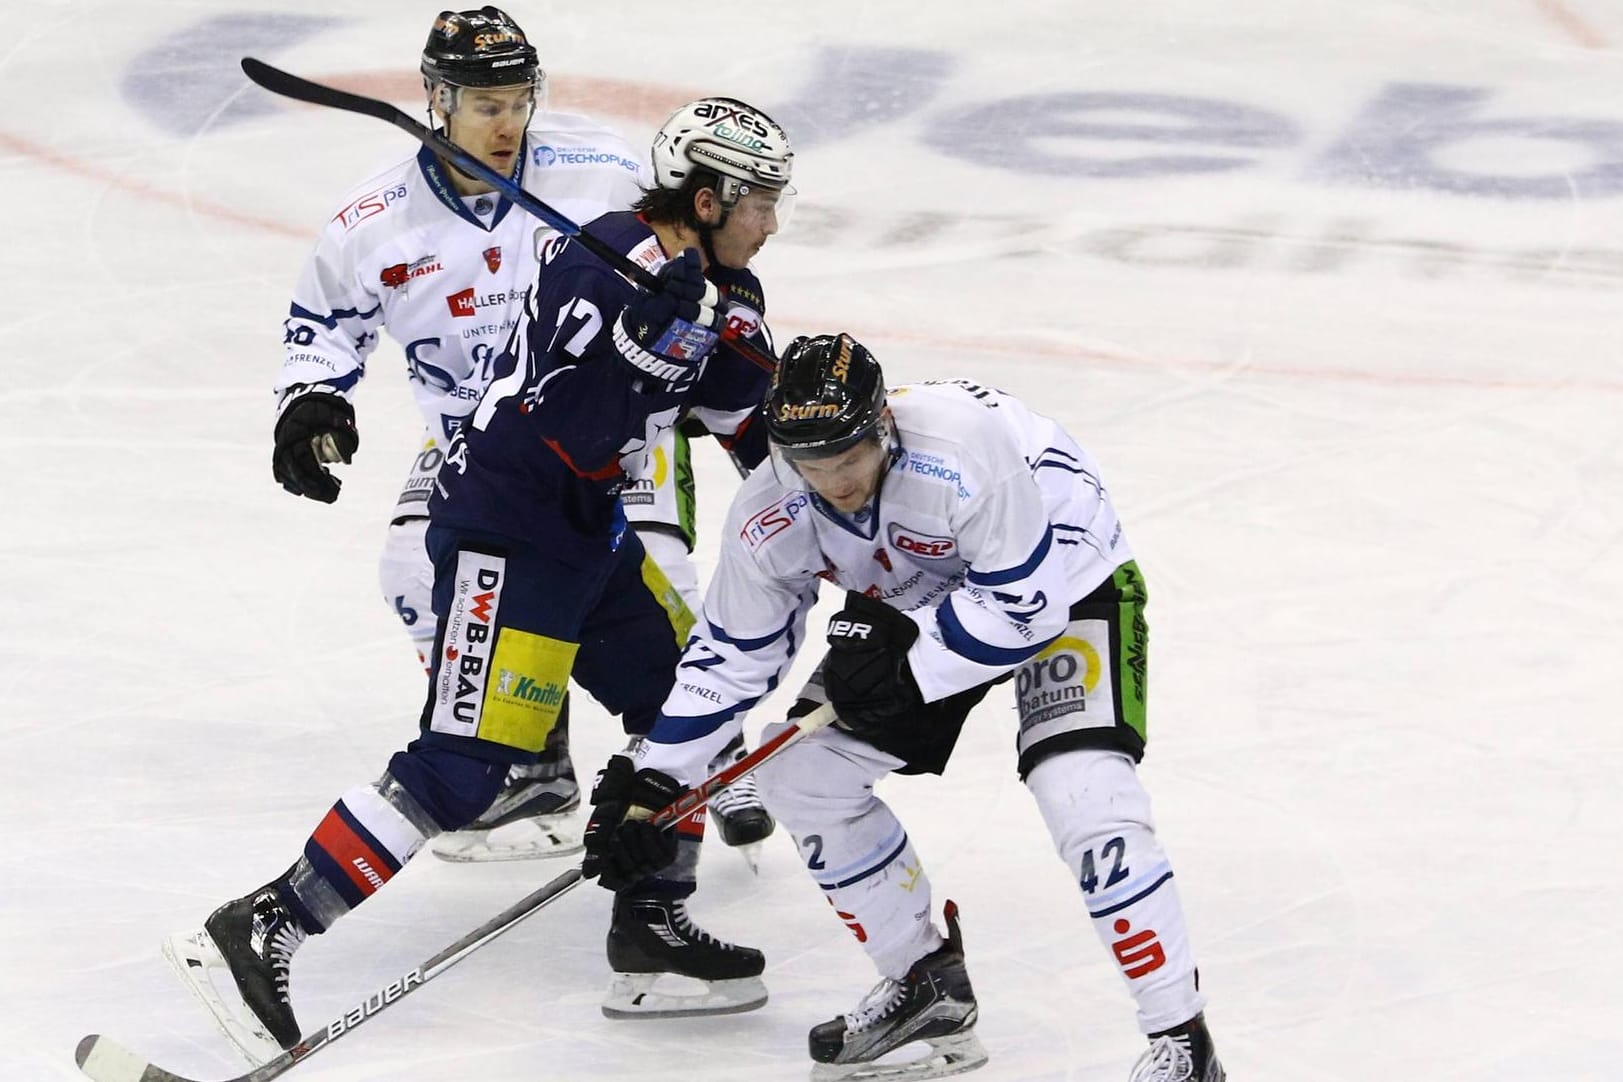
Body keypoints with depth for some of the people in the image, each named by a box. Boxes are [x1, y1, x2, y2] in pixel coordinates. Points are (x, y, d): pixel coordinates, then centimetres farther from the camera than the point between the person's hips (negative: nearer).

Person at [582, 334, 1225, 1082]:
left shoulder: (964, 447, -38)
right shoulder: (771, 516, -18)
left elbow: (1025, 604, -31)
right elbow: (730, 655, -6)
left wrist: (907, 661, -33)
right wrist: (648, 781, -10)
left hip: (1068, 584, -7)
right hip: (924, 608, 7)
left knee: (1085, 799, -26)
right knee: (800, 773, -1)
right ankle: (928, 986, 14)